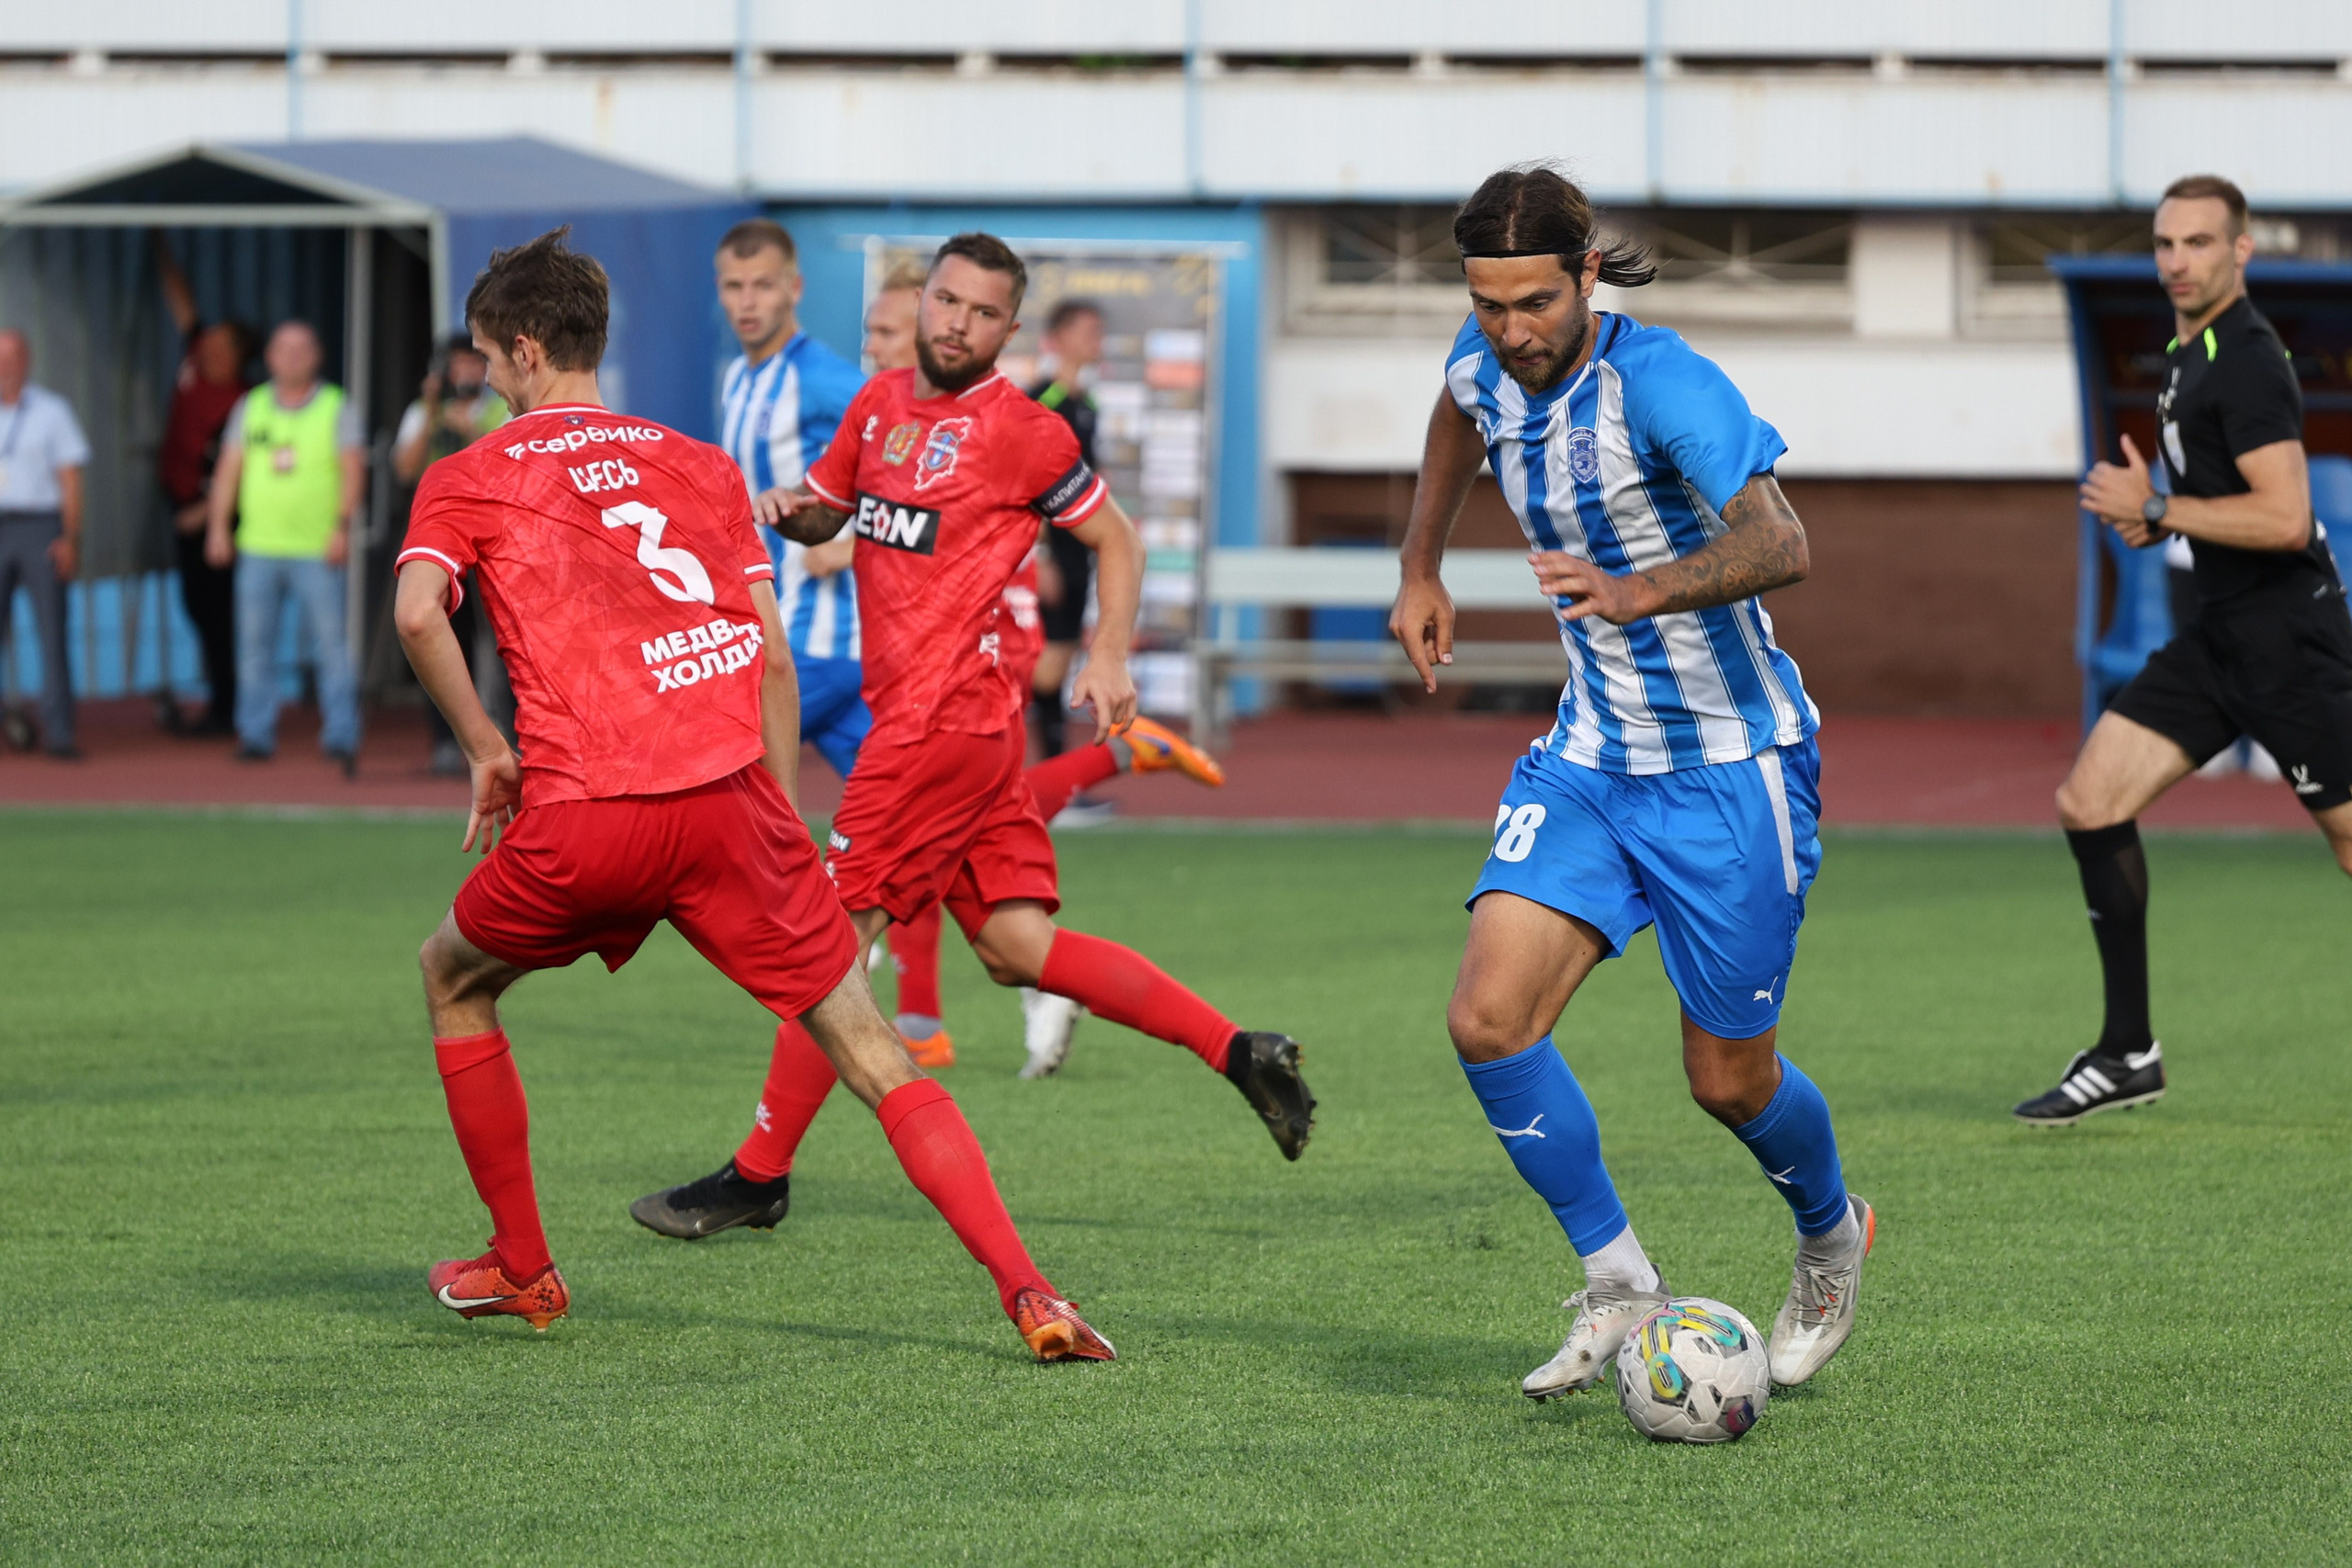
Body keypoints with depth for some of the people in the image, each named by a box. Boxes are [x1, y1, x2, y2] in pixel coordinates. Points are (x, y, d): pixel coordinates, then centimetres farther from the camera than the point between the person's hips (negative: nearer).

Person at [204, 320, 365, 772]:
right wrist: (217, 526, 3)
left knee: (331, 640, -9)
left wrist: (343, 527, -16)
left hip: (317, 549, -3)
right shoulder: (251, 407, 14)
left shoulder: (337, 408, 4)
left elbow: (352, 470, -4)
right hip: (258, 548, 3)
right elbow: (228, 468, 12)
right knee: (254, 643, 3)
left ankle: (341, 737, -8)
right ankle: (256, 734, 10)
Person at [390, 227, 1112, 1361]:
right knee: (872, 1054, 4)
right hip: (730, 796, 2)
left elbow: (417, 610, -8)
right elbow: (771, 655, 14)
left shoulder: (469, 480, 12)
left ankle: (521, 1269, 30)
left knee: (452, 980, 27)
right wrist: (783, 821, 19)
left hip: (584, 814, -2)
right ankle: (1029, 1295, -12)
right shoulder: (698, 466, 21)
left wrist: (484, 749, 3)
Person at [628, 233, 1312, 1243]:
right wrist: (792, 511, 2)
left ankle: (759, 1176, 1)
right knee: (1017, 947, 7)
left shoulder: (1021, 433, -8)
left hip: (946, 715, -8)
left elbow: (1116, 539, 1)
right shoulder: (880, 403, 13)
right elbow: (825, 512, 25)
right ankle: (1238, 1052, 11)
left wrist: (1108, 658, -11)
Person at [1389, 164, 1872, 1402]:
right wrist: (1419, 571, 22)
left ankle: (1832, 1237, 36)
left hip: (1731, 765, -6)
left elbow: (1778, 543, -36)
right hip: (1591, 755, 6)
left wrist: (1635, 590, -50)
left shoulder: (1658, 380, -24)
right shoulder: (1486, 363, -3)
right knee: (1489, 1020, -13)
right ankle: (1617, 1288, 0)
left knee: (1729, 1080, 3)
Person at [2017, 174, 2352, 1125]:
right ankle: (2127, 1054, 5)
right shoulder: (2188, 353, 14)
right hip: (2223, 635, 10)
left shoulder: (2245, 361, -17)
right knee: (2090, 802, 1)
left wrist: (2155, 509, -19)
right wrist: (2155, 518, 11)